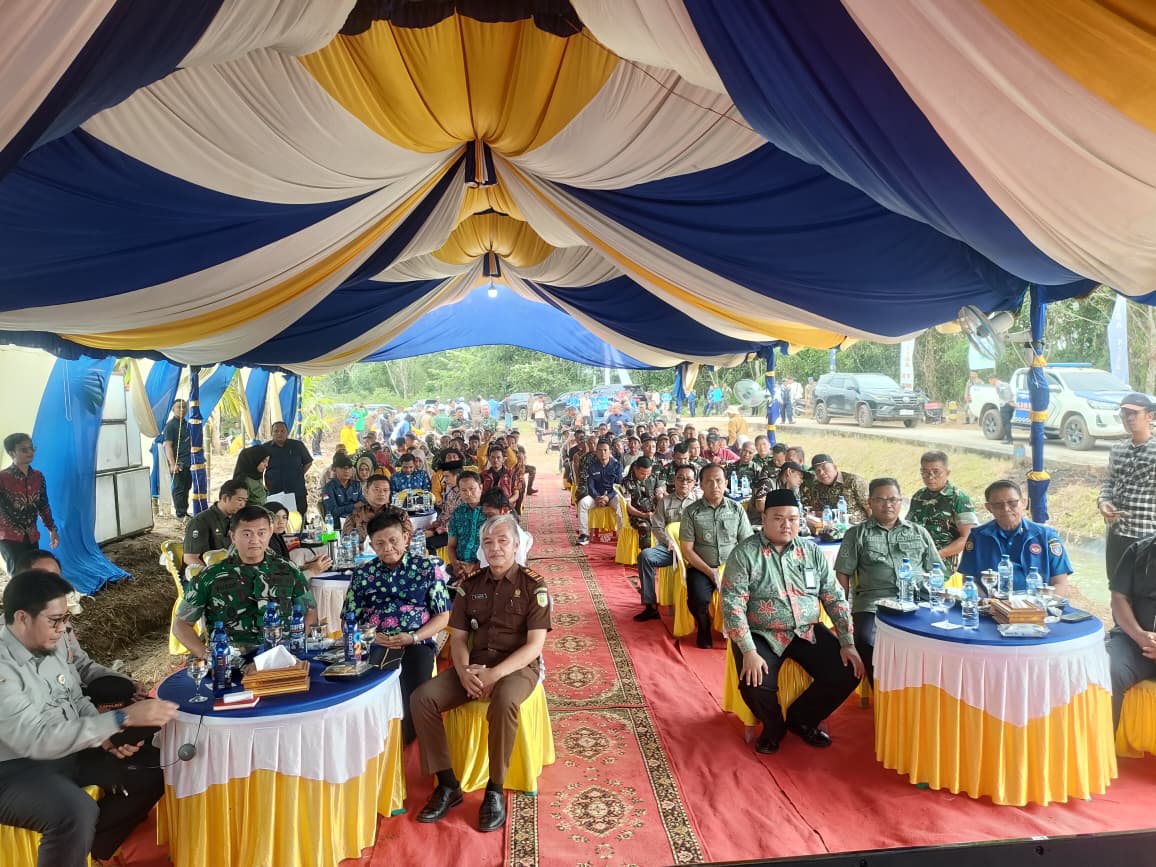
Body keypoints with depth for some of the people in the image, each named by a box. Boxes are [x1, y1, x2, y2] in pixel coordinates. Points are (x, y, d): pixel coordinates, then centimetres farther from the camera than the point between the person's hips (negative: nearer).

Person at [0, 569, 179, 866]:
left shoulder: (56, 644, -2)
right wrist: (122, 718, -36)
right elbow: (38, 739, -32)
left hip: (69, 749, 8)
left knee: (155, 767, 2)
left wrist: (107, 736, -8)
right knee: (76, 813, -35)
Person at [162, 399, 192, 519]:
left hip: (188, 463, 7)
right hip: (178, 463, -7)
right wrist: (172, 464, -22)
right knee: (178, 489, -2)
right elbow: (168, 446, -14)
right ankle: (180, 514, 4)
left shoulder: (186, 424, 15)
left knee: (186, 488, 12)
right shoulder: (170, 425, -9)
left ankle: (185, 512, 21)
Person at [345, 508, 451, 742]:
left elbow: (442, 616, 6)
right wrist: (372, 637, -9)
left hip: (417, 643, -1)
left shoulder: (428, 567, 8)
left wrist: (413, 637, -10)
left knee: (413, 700, -28)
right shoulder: (362, 573, 15)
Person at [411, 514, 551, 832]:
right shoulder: (470, 586, 9)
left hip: (518, 666, -5)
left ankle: (495, 790, -17)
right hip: (474, 665, 5)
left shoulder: (533, 585, -5)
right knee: (422, 698, -18)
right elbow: (458, 637, 8)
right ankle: (447, 785, -5)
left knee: (504, 702, -37)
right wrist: (464, 670, -13)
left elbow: (535, 645, -11)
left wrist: (495, 674, -22)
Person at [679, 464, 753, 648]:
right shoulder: (691, 512, -2)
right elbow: (686, 550, -4)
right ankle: (704, 629, 5)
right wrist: (710, 572, -13)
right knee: (699, 600, -30)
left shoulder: (737, 509, 4)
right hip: (701, 568, -2)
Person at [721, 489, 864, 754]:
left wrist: (848, 643, -5)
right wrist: (749, 652, -24)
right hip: (761, 635, -4)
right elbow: (732, 604, -15)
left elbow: (835, 598, 7)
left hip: (808, 631, 4)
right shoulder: (744, 553, -9)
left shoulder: (812, 552, 6)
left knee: (847, 674, -13)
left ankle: (801, 719, 16)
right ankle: (773, 726, 11)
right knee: (755, 687, -27)